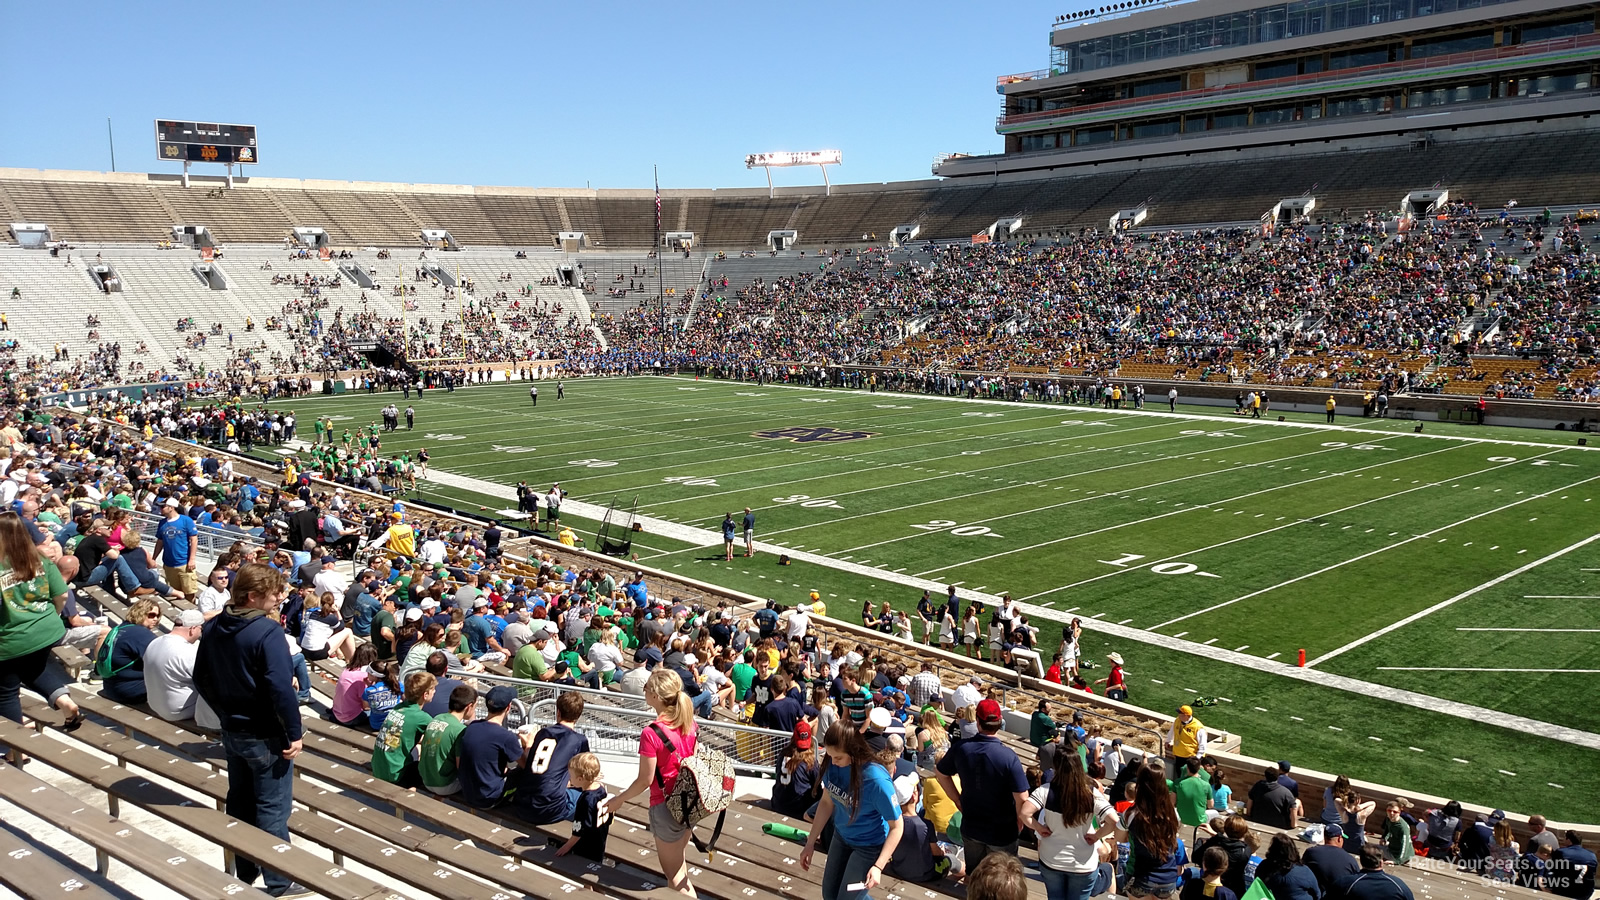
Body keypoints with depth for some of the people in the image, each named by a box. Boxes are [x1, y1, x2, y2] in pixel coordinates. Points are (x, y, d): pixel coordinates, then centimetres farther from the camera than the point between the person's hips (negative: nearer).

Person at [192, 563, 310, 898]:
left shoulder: (212, 628, 1)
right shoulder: (268, 631, -24)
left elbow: (202, 678, 11)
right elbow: (281, 689, -27)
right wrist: (294, 732, -17)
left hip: (231, 730, 8)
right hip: (266, 735, -8)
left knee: (240, 801, 19)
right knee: (273, 808, 3)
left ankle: (245, 871, 33)